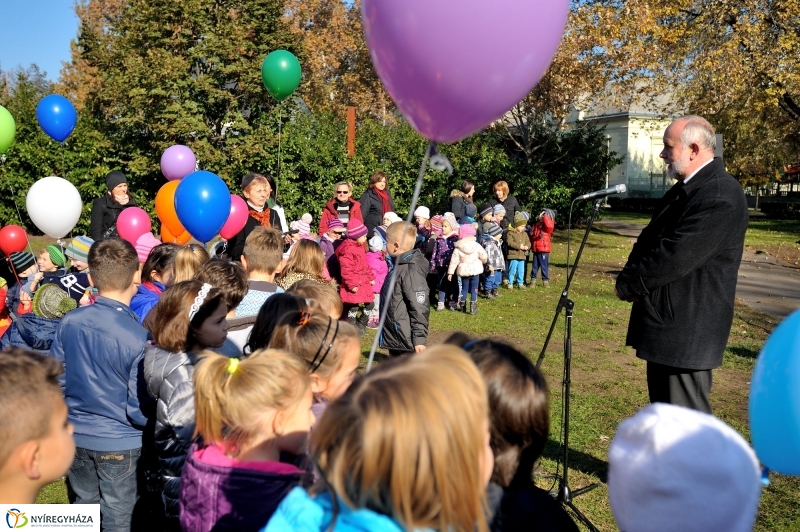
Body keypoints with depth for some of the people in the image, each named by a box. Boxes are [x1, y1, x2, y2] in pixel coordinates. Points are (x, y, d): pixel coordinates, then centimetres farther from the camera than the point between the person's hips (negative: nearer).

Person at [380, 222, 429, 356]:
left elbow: (420, 308, -22)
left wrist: (420, 338, -22)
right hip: (394, 339, 10)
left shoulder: (411, 271, -20)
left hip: (406, 341, -10)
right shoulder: (399, 266, 11)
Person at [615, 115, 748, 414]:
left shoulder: (721, 195, -19)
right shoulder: (685, 188, 14)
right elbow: (649, 240, 15)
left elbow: (676, 256, -25)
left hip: (686, 330, -10)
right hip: (667, 325, 10)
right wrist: (631, 278, -4)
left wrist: (628, 284, -12)